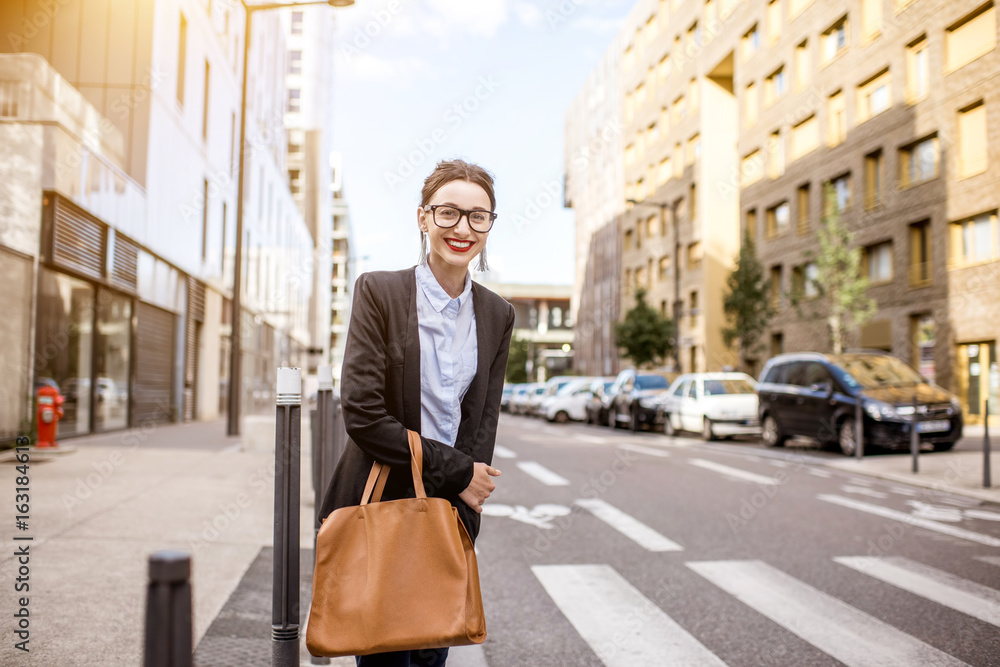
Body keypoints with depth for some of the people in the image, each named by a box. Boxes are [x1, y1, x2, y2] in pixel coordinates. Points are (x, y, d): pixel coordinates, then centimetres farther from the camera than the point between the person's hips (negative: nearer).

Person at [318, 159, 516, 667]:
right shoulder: (379, 291, -8)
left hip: (452, 509, 4)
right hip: (378, 508, -3)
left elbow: (484, 419, 6)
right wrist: (456, 471, -12)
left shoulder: (497, 315, 5)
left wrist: (461, 505, -6)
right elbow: (361, 412, -15)